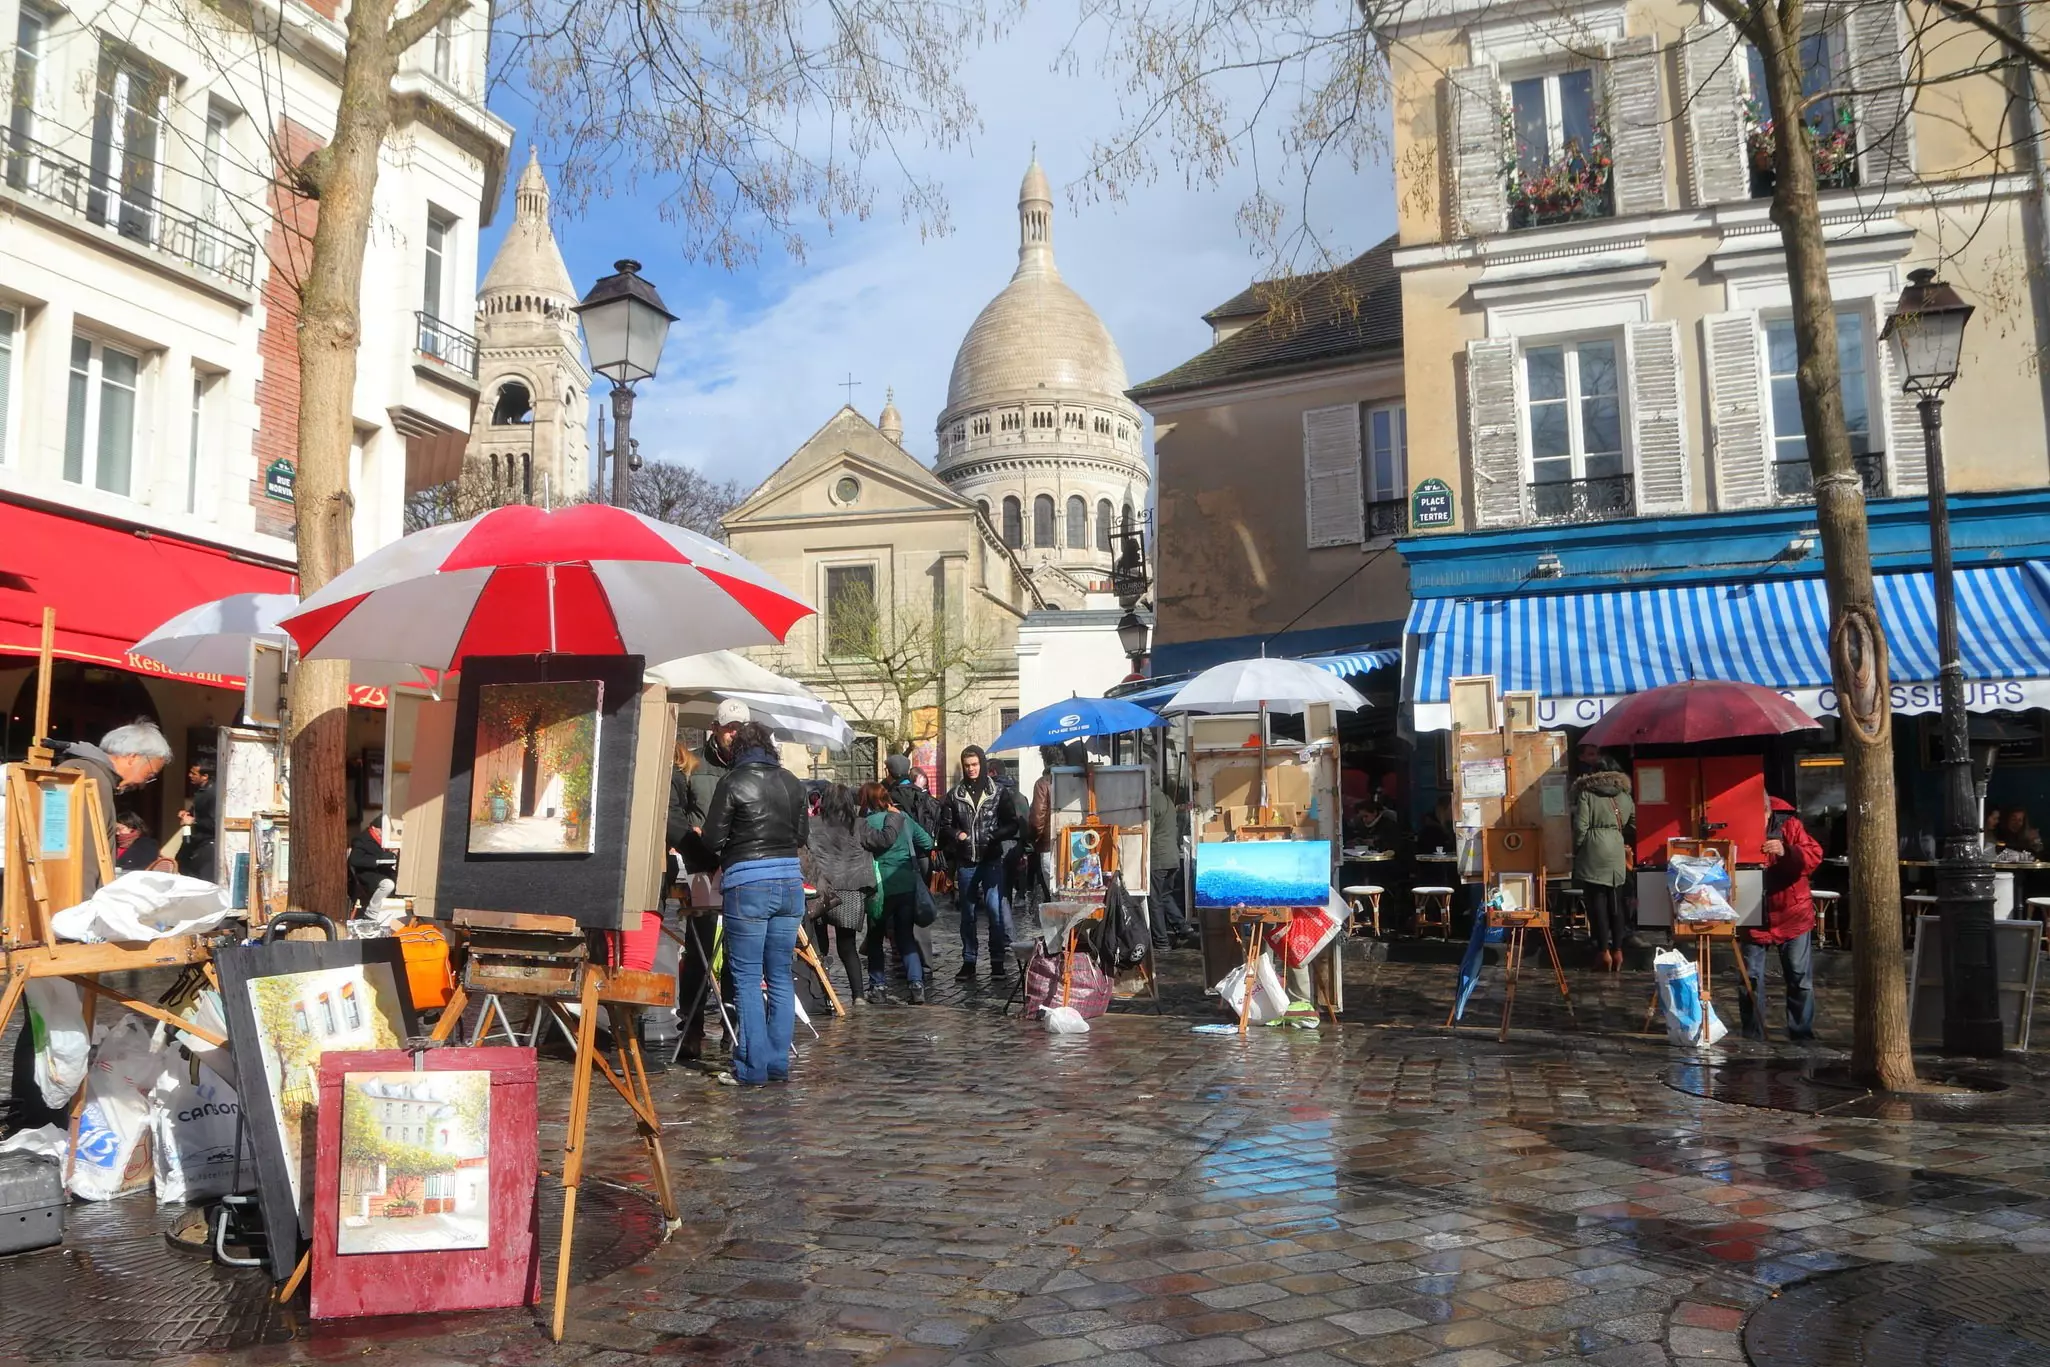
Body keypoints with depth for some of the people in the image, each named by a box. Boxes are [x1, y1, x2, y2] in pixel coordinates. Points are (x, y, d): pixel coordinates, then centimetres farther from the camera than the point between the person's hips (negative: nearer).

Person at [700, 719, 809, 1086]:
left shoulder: (733, 783, -6)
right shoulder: (791, 782, 9)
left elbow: (713, 839, -5)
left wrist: (728, 856, 15)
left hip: (747, 882, -5)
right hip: (790, 880, 5)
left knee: (747, 979, 2)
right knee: (780, 978, 11)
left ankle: (753, 1067, 3)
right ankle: (778, 1064, 16)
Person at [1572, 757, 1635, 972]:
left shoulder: (1586, 794, -3)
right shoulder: (1624, 795, 10)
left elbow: (1580, 826, -9)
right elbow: (1633, 818, 18)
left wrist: (1576, 849, 4)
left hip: (1593, 852, -4)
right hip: (1616, 851, 4)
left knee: (1597, 901, -1)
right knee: (1615, 902, 10)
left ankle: (1604, 950, -3)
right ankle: (1617, 950, 10)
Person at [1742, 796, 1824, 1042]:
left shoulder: (1789, 825, -7)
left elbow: (1814, 856, -18)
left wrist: (1786, 851, -35)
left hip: (1792, 914, 0)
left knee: (1800, 979, 4)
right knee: (1750, 978, 3)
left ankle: (1802, 1035, 15)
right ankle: (1752, 1037, 14)